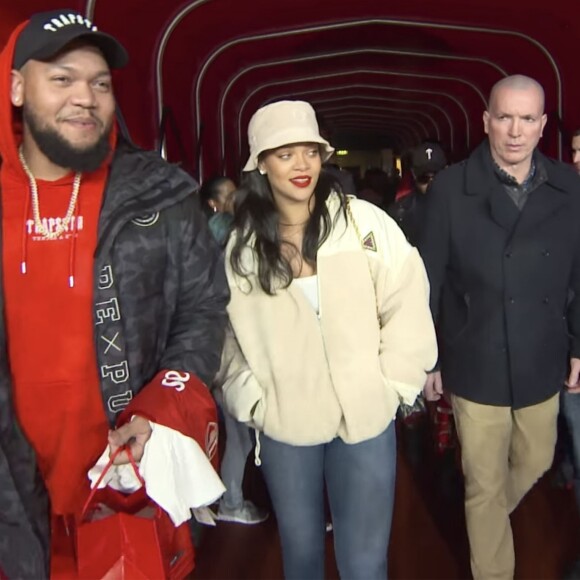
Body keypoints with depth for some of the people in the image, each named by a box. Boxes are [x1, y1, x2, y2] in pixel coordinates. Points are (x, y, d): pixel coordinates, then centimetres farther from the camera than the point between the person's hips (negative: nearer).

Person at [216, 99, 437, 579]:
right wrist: (252, 403, 0)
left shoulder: (364, 221, -8)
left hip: (365, 421, -2)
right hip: (283, 429, 2)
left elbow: (406, 305, -5)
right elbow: (229, 333, 7)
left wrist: (390, 387, -5)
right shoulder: (240, 246, 1)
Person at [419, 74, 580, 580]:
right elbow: (429, 281, -7)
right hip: (476, 366, -3)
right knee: (485, 485, 11)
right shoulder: (451, 188, -10)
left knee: (536, 462, 22)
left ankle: (488, 519, 53)